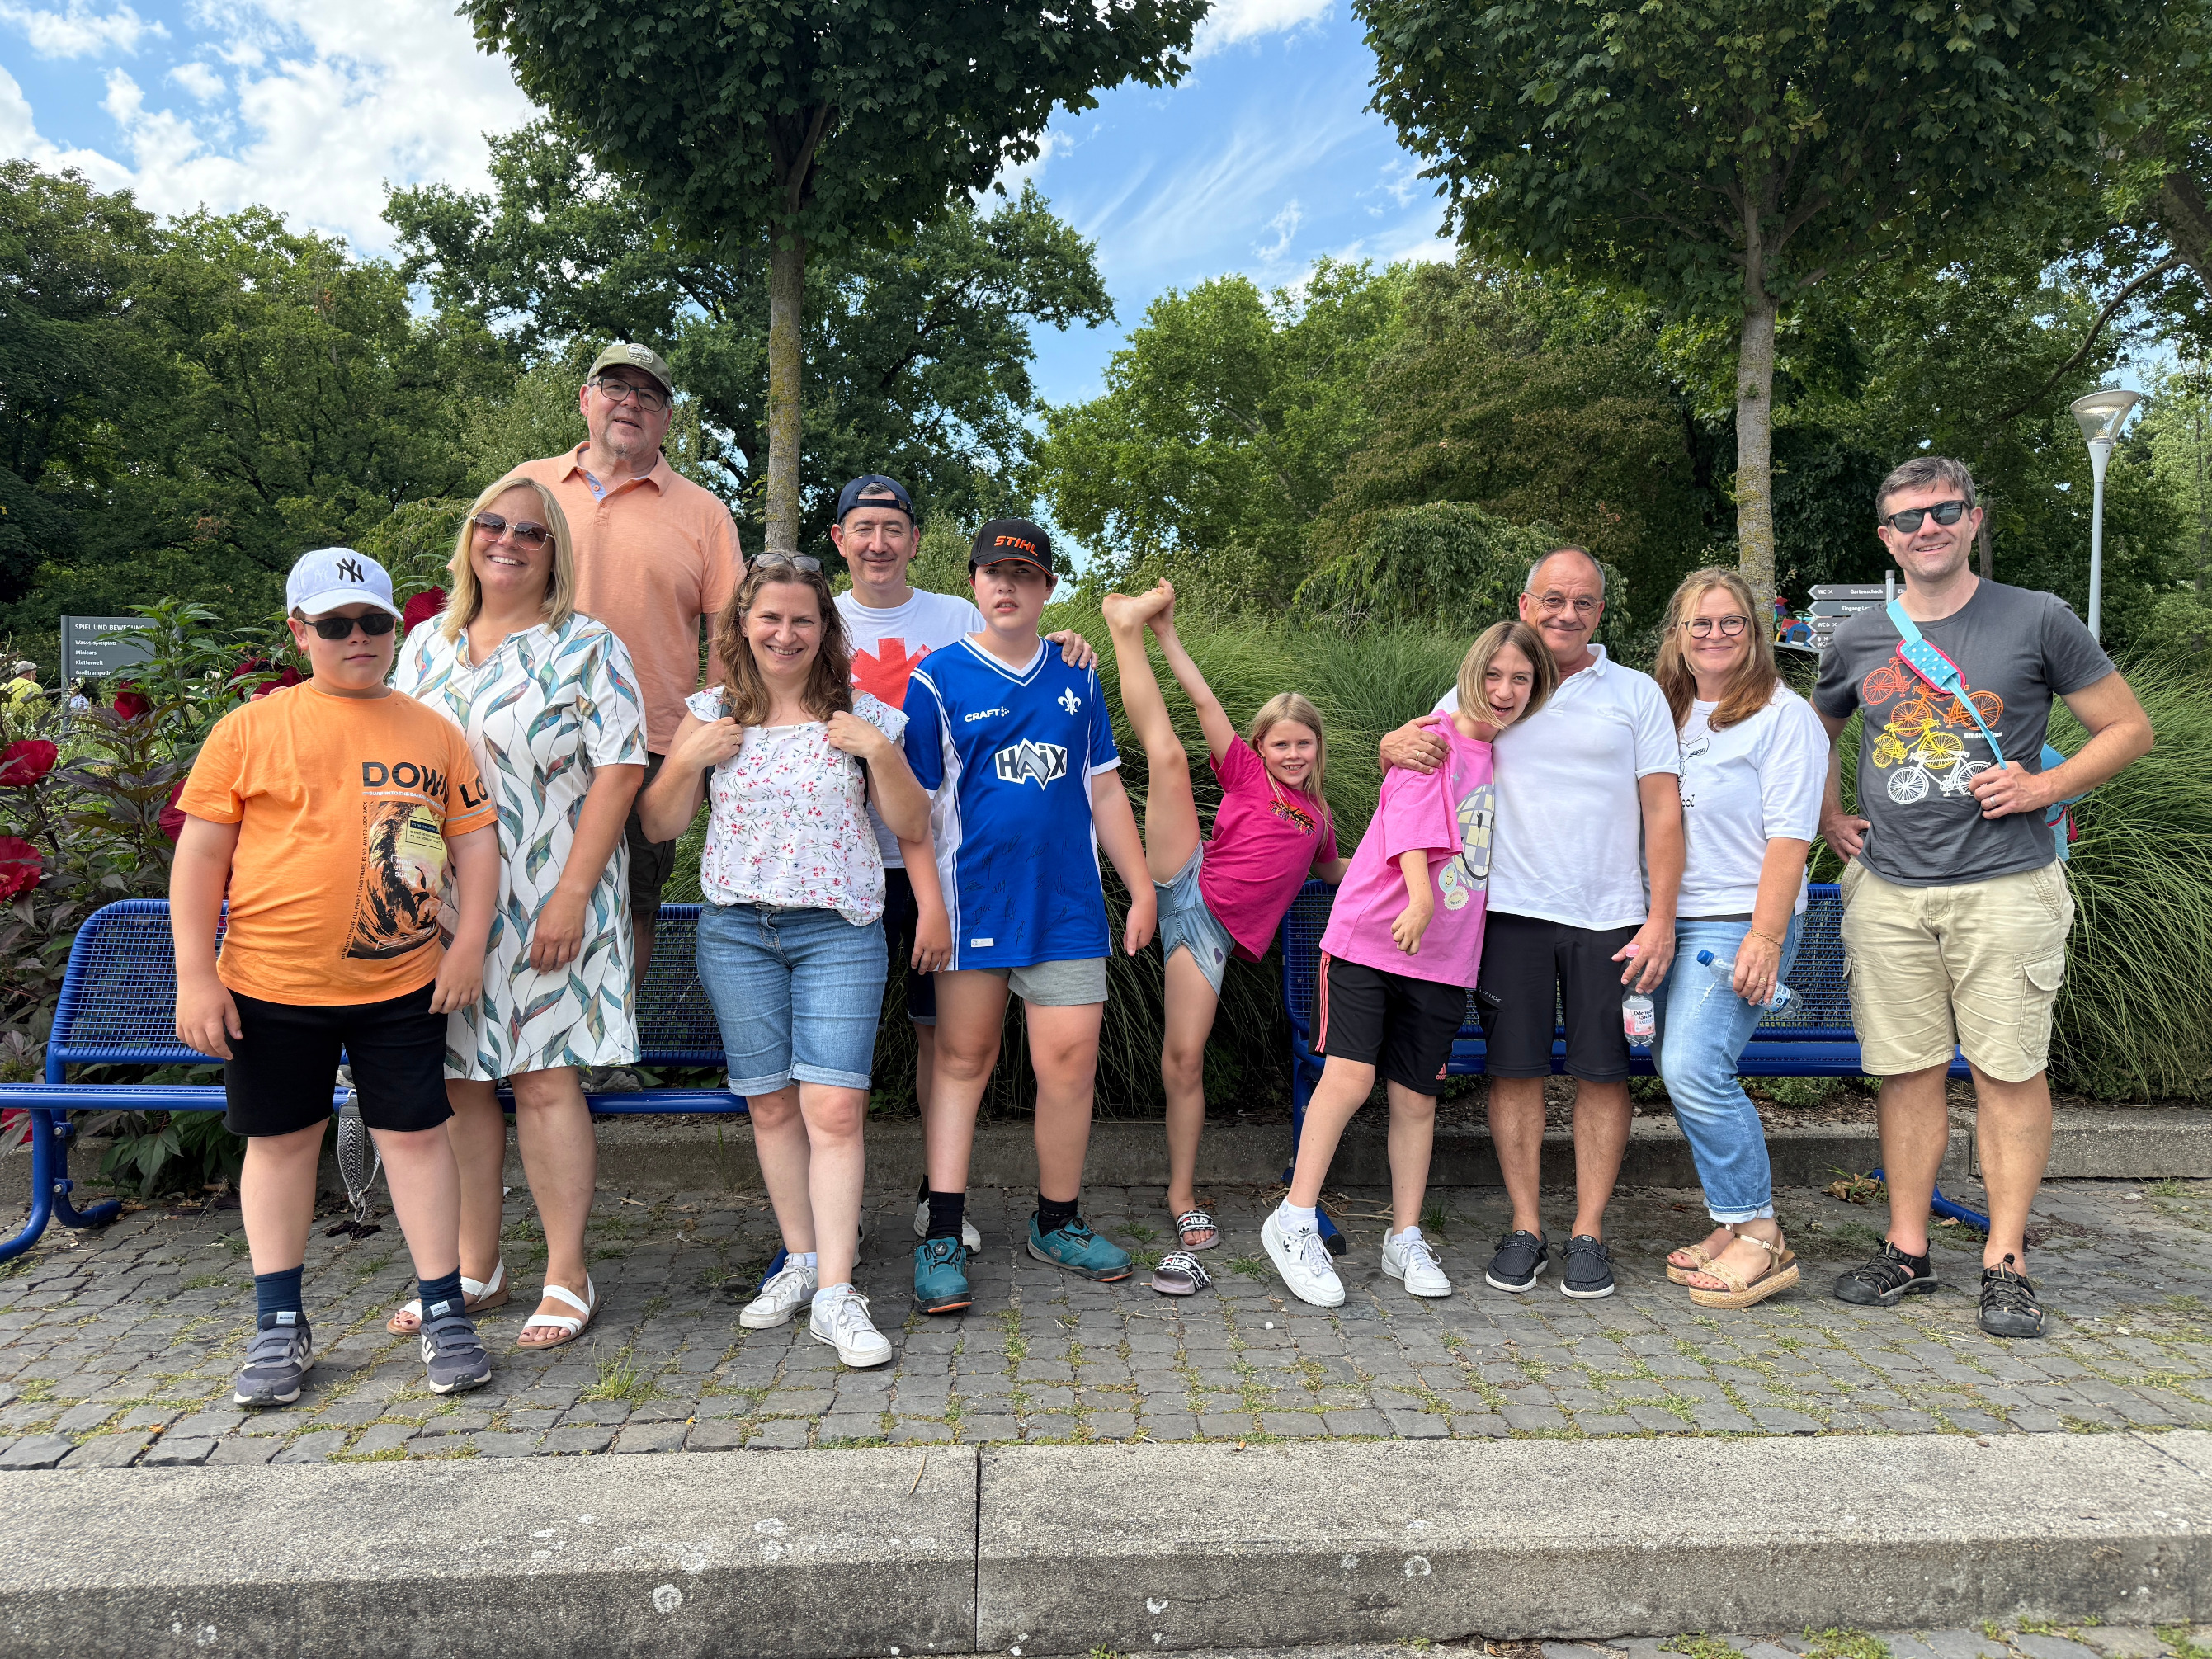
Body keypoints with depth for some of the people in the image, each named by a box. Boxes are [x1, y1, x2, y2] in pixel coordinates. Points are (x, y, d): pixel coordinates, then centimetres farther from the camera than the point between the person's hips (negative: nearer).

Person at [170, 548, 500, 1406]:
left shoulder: (434, 732, 5)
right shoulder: (250, 729, -1)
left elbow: (476, 838, 8)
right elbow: (201, 854, -1)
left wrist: (469, 942, -2)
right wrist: (195, 976, -5)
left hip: (402, 984, 1)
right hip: (270, 982, 0)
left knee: (416, 1134, 5)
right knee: (281, 1140, 11)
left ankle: (444, 1313, 16)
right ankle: (279, 1326, 26)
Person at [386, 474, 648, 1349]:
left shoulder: (587, 648, -3)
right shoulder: (428, 644, 13)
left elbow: (619, 772, -10)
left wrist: (572, 895, -16)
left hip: (543, 904, -5)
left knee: (543, 1079, -3)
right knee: (457, 1081, 9)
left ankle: (566, 1277, 10)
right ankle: (475, 1269, 23)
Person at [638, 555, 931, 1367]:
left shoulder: (863, 716, 3)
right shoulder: (710, 714, 7)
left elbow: (914, 829, 3)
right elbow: (657, 825, 8)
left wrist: (882, 752, -11)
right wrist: (691, 759, -8)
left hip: (839, 929, -2)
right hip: (736, 929, 2)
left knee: (834, 1108, -10)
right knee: (771, 1106, 9)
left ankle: (836, 1295, -5)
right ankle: (802, 1259, 24)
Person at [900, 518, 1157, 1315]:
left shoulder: (1075, 679, 12)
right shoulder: (938, 679, 1)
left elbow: (1104, 790, 16)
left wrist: (1143, 888, 13)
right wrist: (926, 905, -8)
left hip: (1067, 904, 3)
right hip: (974, 902, -3)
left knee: (1070, 1061, 1)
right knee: (963, 1060, 4)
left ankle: (1057, 1224, 20)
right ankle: (943, 1239, 11)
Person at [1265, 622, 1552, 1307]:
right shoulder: (1434, 740, -4)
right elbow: (1413, 821, -18)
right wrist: (1419, 897, -33)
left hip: (1444, 954, 5)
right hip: (1371, 934, -5)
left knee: (1416, 1095, 8)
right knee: (1351, 1074, -12)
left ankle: (1405, 1240, 20)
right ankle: (1294, 1221, 0)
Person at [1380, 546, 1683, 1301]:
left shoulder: (1636, 693, 7)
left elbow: (1663, 810, 3)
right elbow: (1408, 753, 11)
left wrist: (1661, 918, -5)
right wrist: (1398, 746, -15)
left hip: (1610, 916, 0)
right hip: (1512, 909, 1)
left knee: (1603, 1071, 4)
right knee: (1515, 1068, 3)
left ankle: (1588, 1233, 16)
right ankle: (1525, 1228, 16)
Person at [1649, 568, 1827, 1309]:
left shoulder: (1783, 715, -3)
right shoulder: (1666, 713, 17)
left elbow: (1789, 837, -10)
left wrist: (1766, 937, -18)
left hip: (1738, 921, -7)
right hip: (1670, 920, 7)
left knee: (1695, 1069, -17)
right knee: (1679, 1073, 6)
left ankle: (1761, 1238, -3)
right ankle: (1735, 1225, 19)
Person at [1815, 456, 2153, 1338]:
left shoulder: (2037, 619, 1)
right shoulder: (1859, 640, 9)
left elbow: (2129, 728, 5)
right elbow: (1813, 732, 26)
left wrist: (2045, 785, -8)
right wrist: (1829, 818, 14)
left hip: (2005, 885, -2)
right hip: (1888, 890, 3)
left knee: (2009, 1071, 1)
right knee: (1908, 1071, 7)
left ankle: (2005, 1263, 11)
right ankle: (1907, 1251, 17)